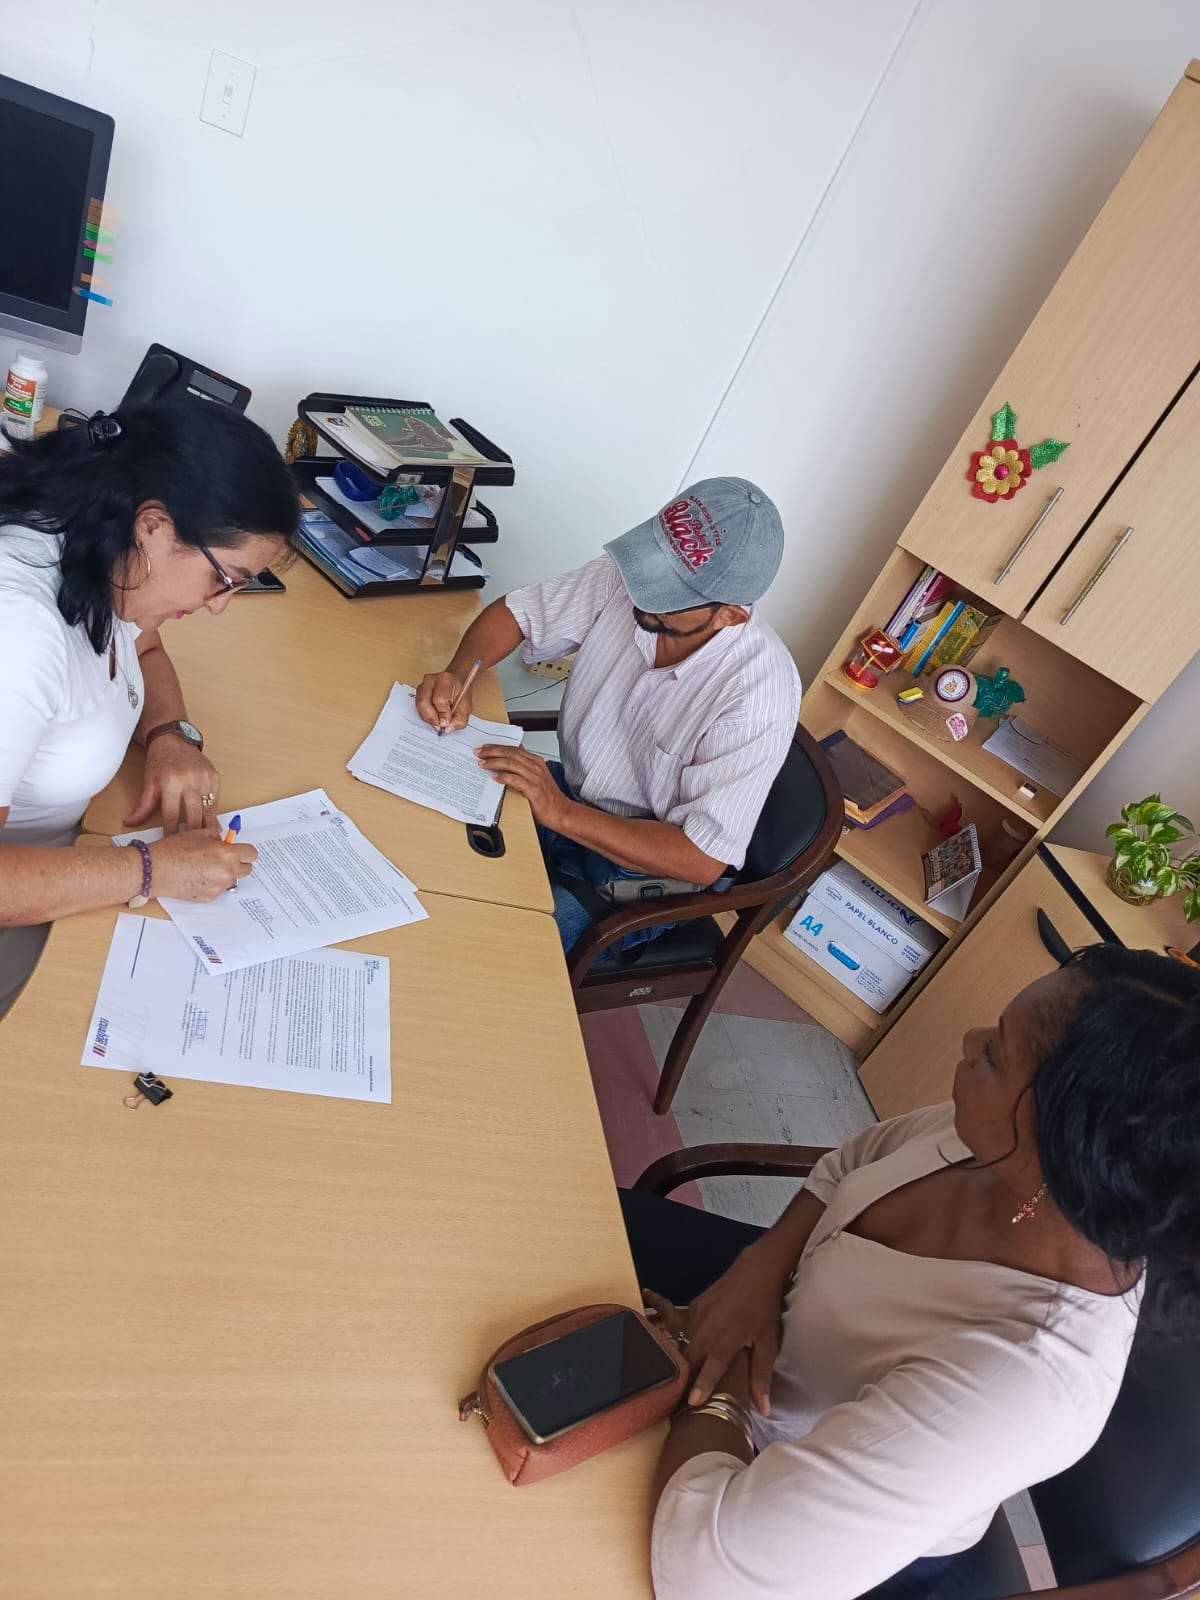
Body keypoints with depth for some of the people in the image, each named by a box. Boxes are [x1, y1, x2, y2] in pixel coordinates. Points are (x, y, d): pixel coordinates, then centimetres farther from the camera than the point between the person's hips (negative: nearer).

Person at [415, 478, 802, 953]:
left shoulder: (757, 694, -29)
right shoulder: (623, 578, -15)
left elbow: (703, 860, -26)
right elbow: (515, 611, -2)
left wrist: (561, 814, -30)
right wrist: (457, 675, -22)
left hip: (636, 876, -5)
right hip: (565, 793, 6)